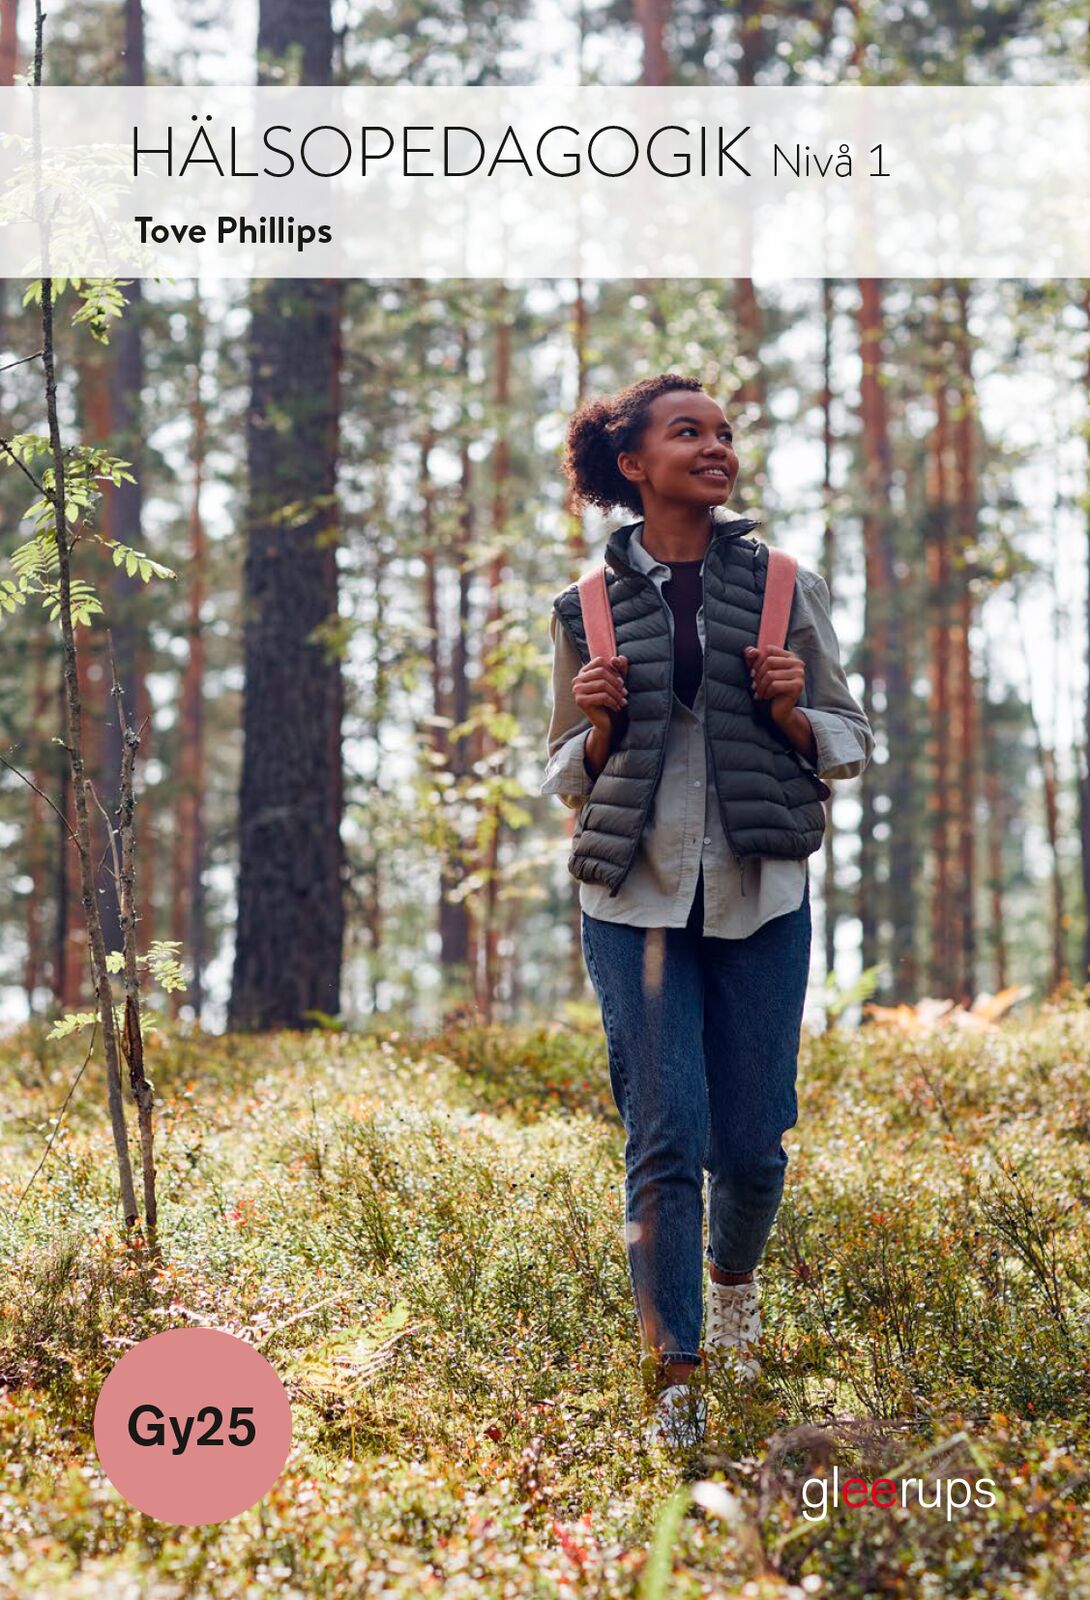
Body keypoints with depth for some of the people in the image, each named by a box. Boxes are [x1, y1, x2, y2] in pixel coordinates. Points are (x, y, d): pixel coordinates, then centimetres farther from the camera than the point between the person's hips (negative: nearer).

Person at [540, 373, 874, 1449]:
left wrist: (791, 712, -9)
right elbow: (567, 776, 13)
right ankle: (675, 1381, 4)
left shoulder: (785, 588, 7)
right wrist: (602, 724, -7)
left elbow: (852, 743, 12)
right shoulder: (587, 608, 7)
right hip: (634, 897, -1)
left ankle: (732, 1278, 39)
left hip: (759, 896, 1)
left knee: (752, 1142, 6)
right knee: (664, 1141, -6)